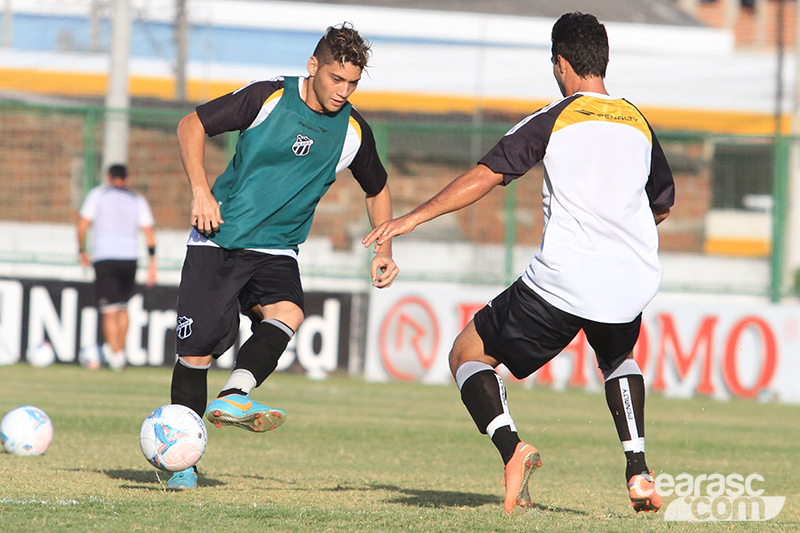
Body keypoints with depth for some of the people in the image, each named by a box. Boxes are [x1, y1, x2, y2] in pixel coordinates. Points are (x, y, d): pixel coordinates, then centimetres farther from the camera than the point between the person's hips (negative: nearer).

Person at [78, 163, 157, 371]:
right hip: (130, 258, 3)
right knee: (123, 308, 18)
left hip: (104, 258, -3)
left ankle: (116, 355, -12)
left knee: (109, 311, -4)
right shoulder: (138, 200, 13)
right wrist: (152, 263, 7)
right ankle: (120, 351, 22)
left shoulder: (98, 194, 6)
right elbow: (149, 233, 6)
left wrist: (82, 251, 11)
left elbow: (83, 224, -1)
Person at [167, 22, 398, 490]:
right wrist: (202, 193, -13)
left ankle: (232, 397, -47)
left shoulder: (353, 131, 0)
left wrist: (383, 252, 6)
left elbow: (378, 190, 19)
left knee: (287, 314, -30)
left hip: (277, 251, 3)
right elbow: (192, 125, -2)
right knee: (197, 348, -7)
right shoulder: (268, 98, -10)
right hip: (218, 240, -3)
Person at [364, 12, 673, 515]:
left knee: (468, 354, 12)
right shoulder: (639, 124, 15)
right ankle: (639, 473, 16)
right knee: (618, 359, 37)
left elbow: (487, 175, -7)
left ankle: (511, 447, -15)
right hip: (635, 280, 5)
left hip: (564, 280, -5)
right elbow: (662, 205, 28)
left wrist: (413, 217, -4)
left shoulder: (555, 119, 1)